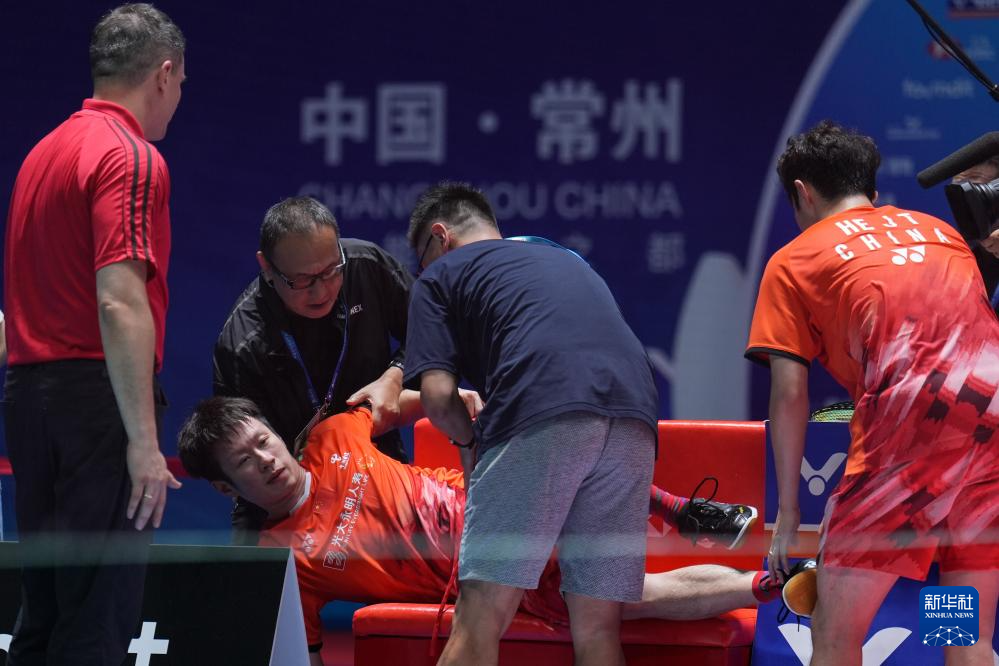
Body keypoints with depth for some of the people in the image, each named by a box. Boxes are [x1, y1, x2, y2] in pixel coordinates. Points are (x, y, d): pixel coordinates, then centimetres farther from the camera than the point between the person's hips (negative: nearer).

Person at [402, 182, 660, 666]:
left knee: (479, 622, -7)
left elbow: (437, 395, 8)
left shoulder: (441, 273, 20)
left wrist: (469, 444, 26)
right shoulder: (567, 261, 39)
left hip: (541, 417, -6)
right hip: (634, 419, 6)